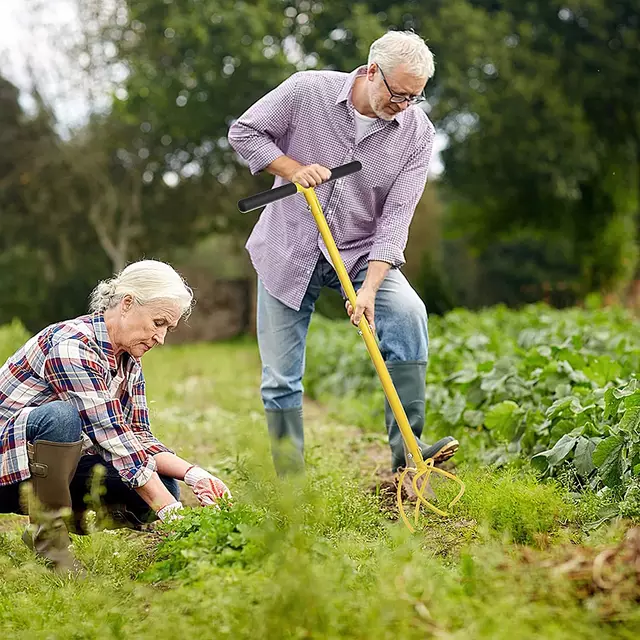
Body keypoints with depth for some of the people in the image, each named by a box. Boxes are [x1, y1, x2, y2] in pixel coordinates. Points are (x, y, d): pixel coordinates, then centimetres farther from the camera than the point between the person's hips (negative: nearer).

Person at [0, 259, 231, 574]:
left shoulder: (129, 363, 4)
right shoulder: (71, 345, -24)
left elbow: (139, 438, 2)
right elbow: (111, 438, -30)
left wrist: (193, 474, -16)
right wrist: (172, 512, -33)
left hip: (56, 468, 8)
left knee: (162, 485, -10)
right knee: (62, 416, -38)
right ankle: (47, 536, -21)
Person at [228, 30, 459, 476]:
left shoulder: (417, 132, -10)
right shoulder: (307, 91, -13)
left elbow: (396, 217, -14)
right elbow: (244, 132, -2)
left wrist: (370, 287, -25)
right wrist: (293, 168, -17)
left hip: (361, 254, 1)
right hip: (288, 251, 0)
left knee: (408, 314, -28)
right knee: (281, 380, 1)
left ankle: (406, 448, -22)